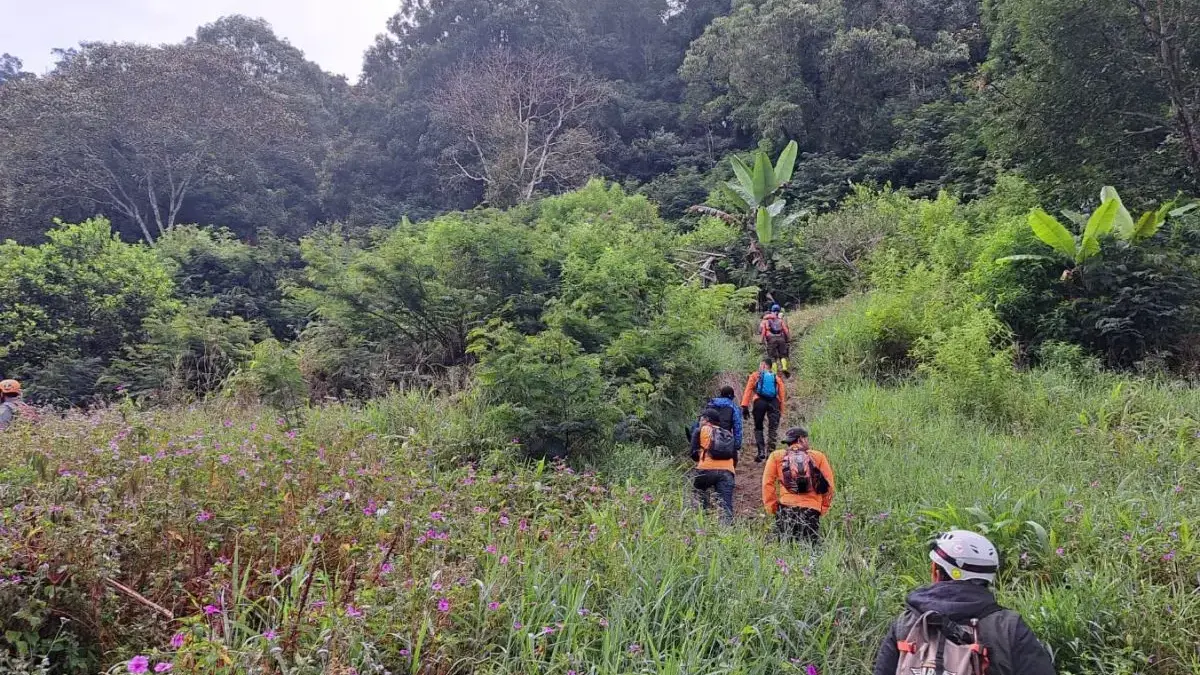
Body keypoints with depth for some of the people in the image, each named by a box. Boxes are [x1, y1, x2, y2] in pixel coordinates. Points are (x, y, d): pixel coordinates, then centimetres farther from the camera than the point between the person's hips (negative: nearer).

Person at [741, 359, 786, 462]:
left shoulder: (755, 375, 16)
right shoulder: (777, 377, 23)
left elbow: (748, 390, 5)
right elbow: (782, 395, 15)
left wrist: (745, 406, 1)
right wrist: (781, 411, 17)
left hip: (759, 401, -1)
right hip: (774, 402, 1)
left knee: (758, 428, 12)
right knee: (773, 428, 7)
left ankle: (761, 451, 0)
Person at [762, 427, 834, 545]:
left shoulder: (776, 456, 9)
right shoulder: (818, 456, 10)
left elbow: (767, 483, 3)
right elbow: (828, 485, 9)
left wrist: (771, 506, 10)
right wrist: (824, 507, 20)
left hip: (786, 507, 0)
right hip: (812, 509, 0)